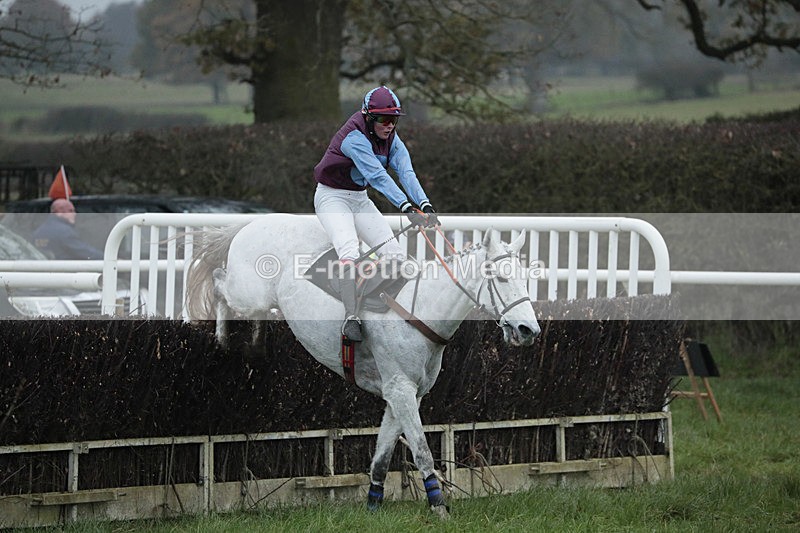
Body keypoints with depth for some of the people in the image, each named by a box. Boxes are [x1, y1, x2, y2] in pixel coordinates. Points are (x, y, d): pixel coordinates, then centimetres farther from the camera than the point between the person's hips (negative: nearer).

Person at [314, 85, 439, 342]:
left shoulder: (391, 139, -4)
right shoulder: (354, 137, -28)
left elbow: (406, 172, -18)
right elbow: (377, 176, -39)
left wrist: (425, 205, -35)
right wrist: (407, 208, -49)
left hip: (360, 199, 7)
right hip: (332, 197, -7)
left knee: (394, 254, -2)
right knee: (349, 251, -29)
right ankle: (351, 318, -33)